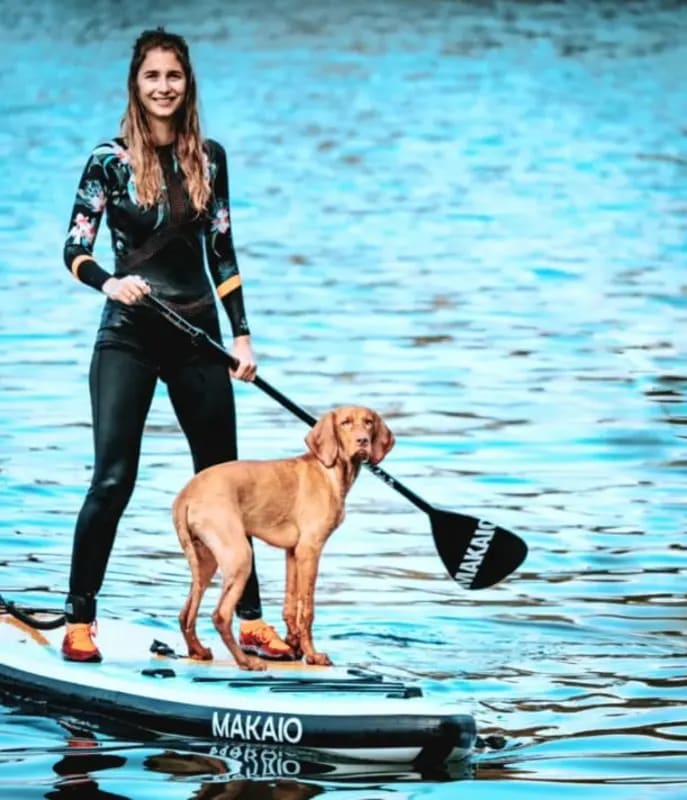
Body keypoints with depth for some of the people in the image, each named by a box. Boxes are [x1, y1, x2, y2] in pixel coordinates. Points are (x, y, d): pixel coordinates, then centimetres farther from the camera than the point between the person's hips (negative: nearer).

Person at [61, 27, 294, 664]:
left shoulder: (208, 158, 6)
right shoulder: (110, 160, -5)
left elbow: (222, 252, 11)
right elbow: (75, 248, -5)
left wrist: (241, 335, 7)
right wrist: (109, 282, -26)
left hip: (197, 335, 4)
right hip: (128, 336, -3)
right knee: (112, 480, -10)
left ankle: (250, 620, 14)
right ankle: (79, 619, -1)